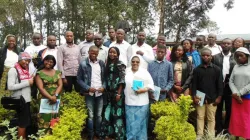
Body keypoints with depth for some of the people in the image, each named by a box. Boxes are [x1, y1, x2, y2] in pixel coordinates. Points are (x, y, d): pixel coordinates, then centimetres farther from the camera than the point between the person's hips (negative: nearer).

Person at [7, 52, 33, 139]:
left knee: (26, 121, 15)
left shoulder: (26, 70, 14)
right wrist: (27, 82, -17)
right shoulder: (13, 70, -9)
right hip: (20, 100, -8)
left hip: (27, 99, 8)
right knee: (23, 122, 1)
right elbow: (10, 87, -19)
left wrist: (31, 81, 3)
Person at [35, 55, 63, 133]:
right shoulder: (39, 73, 2)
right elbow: (41, 88, -7)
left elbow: (60, 85, 3)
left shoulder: (57, 72, 11)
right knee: (45, 120, -3)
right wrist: (50, 97, -17)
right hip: (45, 100, -3)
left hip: (57, 100, 3)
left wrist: (55, 95, -14)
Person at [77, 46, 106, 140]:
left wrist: (103, 87, -7)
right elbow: (79, 79, -3)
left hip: (100, 93, 3)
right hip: (89, 93, -2)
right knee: (90, 115, 5)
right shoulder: (83, 64, -4)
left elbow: (105, 77, 10)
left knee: (99, 115, 11)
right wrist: (88, 88, -14)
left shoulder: (101, 63, 5)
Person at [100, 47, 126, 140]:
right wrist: (106, 91, 7)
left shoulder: (120, 64, -8)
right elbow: (106, 79, 12)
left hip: (117, 92, -6)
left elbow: (122, 80, -12)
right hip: (109, 92, 6)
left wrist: (119, 93, -16)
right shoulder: (107, 64, 10)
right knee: (107, 112, 10)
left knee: (117, 113, 2)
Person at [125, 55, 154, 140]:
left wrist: (144, 90, -15)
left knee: (140, 122, 5)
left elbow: (151, 84, 0)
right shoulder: (126, 71, 7)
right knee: (130, 123, 8)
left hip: (142, 102, -1)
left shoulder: (144, 72, 2)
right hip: (129, 102, 2)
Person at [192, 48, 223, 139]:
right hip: (200, 98, 1)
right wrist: (194, 96, -6)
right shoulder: (197, 69, 4)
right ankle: (199, 135, 15)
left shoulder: (217, 69, 2)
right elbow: (194, 84, 2)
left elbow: (220, 84, 2)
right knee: (200, 117, 6)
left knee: (211, 118, 7)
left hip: (212, 98, 0)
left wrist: (219, 97, -4)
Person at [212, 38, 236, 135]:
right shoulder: (215, 57, 1)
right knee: (218, 109, 10)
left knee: (229, 109, 11)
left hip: (230, 87, 1)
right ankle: (218, 129, 22)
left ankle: (227, 129, 27)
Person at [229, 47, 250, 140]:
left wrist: (239, 93, -12)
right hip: (235, 97, 4)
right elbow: (231, 81, 4)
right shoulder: (236, 67, 7)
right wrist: (235, 93, -9)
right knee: (236, 118, 10)